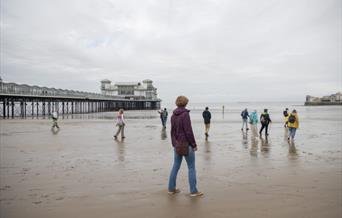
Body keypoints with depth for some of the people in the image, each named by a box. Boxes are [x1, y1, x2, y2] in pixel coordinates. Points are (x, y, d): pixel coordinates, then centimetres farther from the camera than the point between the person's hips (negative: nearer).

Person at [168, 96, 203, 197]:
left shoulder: (173, 115, 7)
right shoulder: (185, 114, -16)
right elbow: (188, 131, -18)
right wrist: (194, 145, -10)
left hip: (177, 145, 7)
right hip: (186, 145, -7)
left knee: (175, 166, 14)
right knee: (191, 168, 3)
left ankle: (171, 188, 22)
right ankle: (193, 191, 9)